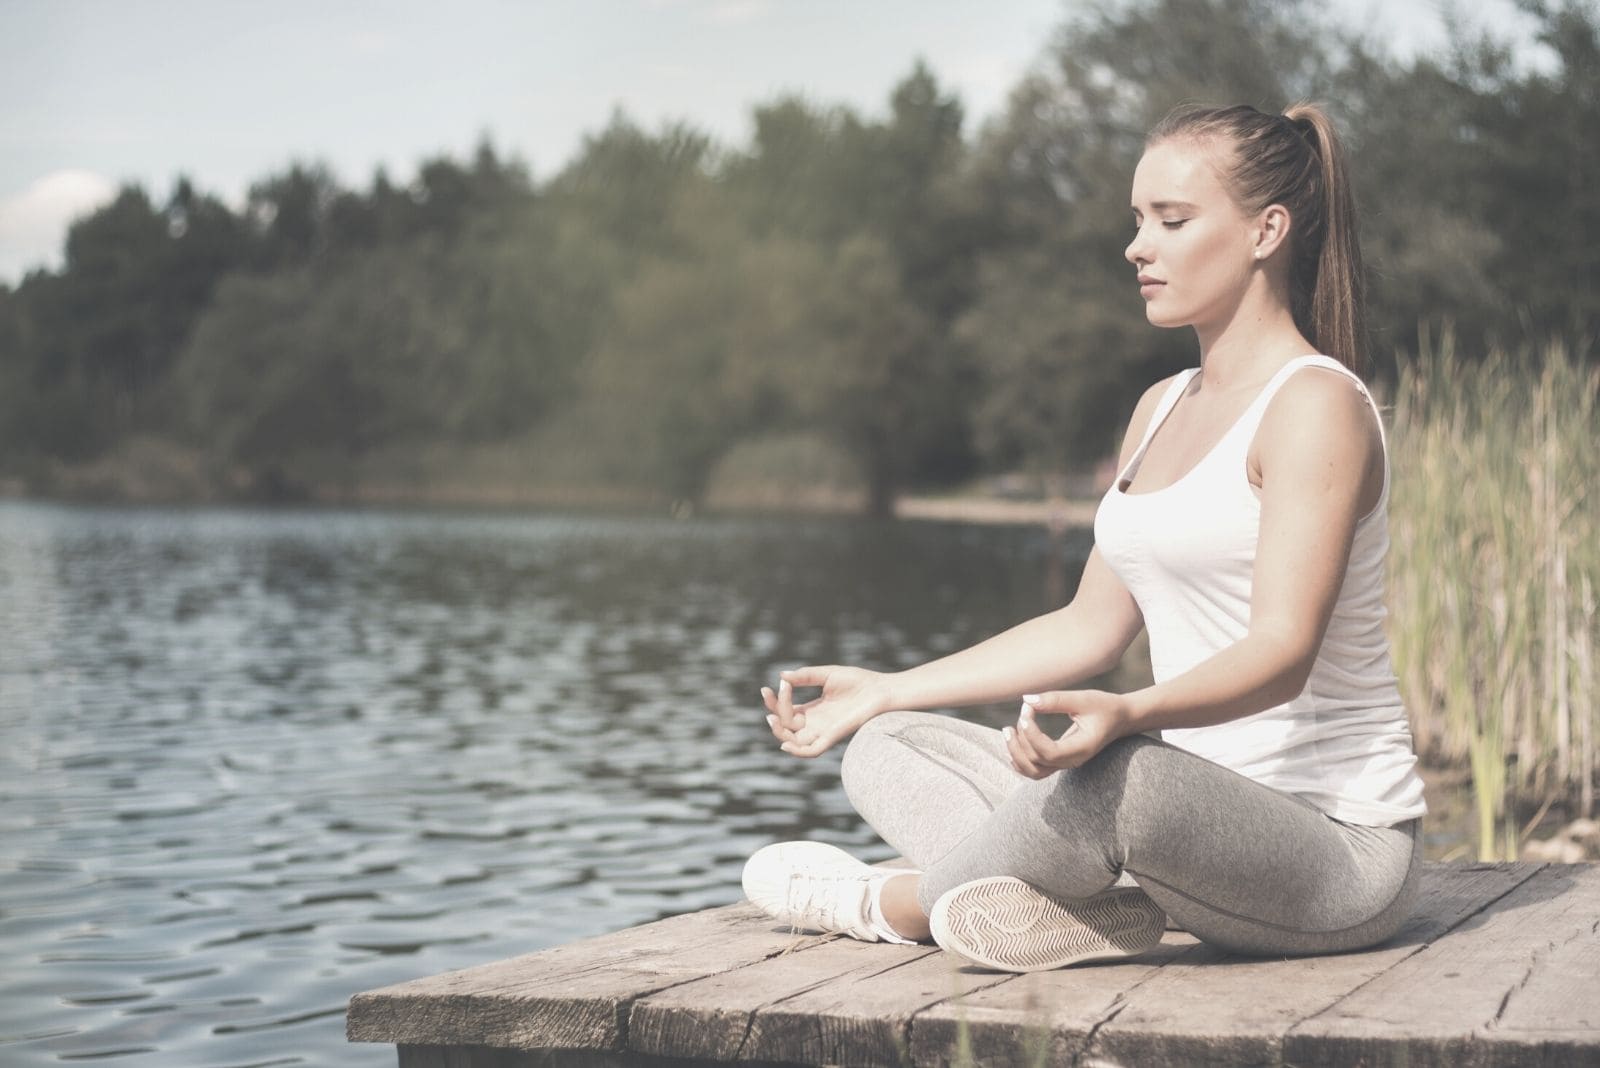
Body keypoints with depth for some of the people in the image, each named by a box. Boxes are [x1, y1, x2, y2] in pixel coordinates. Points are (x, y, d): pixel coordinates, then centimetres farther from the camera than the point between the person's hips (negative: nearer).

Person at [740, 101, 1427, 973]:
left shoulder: (1316, 404, -13)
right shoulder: (1162, 409, 14)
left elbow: (1283, 651, -24)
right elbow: (1090, 627, 17)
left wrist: (1128, 713, -44)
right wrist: (882, 692, 15)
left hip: (1339, 846, -9)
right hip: (1194, 816, 9)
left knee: (1121, 776, -40)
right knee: (884, 748, 4)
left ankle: (893, 905, -12)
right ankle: (1083, 905, -23)